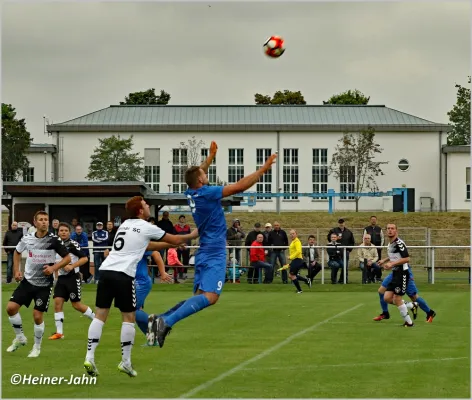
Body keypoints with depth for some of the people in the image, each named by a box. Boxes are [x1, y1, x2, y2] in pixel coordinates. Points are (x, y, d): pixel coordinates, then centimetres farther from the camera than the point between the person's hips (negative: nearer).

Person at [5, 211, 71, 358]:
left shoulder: (54, 240, -13)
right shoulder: (27, 239, -3)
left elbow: (67, 258, -6)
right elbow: (17, 252, 17)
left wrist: (54, 268, -21)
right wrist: (16, 270, 7)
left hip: (44, 284, -3)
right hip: (28, 280, 3)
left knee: (37, 316, -7)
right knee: (11, 307, -7)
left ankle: (37, 347, 16)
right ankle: (20, 338, 16)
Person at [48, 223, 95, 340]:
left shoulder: (73, 244, -9)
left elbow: (84, 258, -14)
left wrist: (72, 266, -21)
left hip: (73, 277, -6)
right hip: (61, 278, 6)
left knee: (76, 304, -3)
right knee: (58, 301, -6)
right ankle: (59, 332, -4)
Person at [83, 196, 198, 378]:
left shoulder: (125, 225, 24)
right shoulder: (146, 228, 3)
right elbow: (175, 240, 13)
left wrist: (171, 245, 41)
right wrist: (192, 235, 32)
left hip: (106, 270, 6)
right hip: (123, 274, -6)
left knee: (100, 315, 5)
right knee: (129, 317, 5)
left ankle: (89, 358, -4)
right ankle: (125, 362, 7)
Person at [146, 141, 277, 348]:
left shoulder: (191, 193, 9)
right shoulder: (207, 193, -13)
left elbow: (198, 174, 32)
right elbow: (240, 186, -16)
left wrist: (211, 156, 44)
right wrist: (264, 169, -10)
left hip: (205, 252, 9)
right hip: (214, 253, -9)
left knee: (199, 297, 10)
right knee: (210, 297, -20)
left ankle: (160, 319, -5)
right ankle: (167, 322, -33)